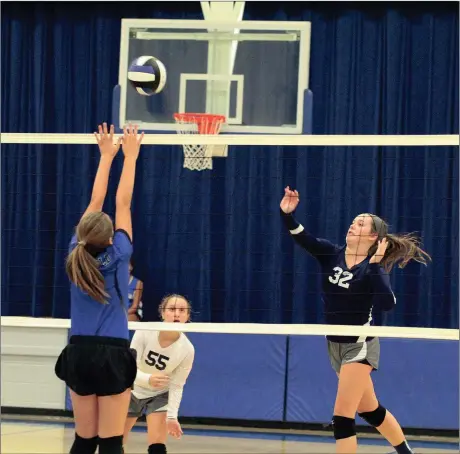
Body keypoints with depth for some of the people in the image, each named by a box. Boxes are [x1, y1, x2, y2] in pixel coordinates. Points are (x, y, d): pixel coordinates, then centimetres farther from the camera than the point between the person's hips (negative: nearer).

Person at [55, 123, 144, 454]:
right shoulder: (117, 257, -10)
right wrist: (130, 156, 4)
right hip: (112, 356, -5)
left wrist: (107, 155, 15)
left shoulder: (76, 255, 0)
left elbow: (95, 203, 9)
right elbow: (123, 203, -3)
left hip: (79, 354, 5)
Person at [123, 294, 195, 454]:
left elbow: (176, 386, -16)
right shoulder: (145, 332, -28)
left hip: (160, 396, -1)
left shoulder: (187, 349, -26)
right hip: (132, 391, 1)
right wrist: (148, 379, -50)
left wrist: (172, 416, -27)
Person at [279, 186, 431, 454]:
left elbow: (387, 303, -32)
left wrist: (375, 264, -31)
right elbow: (301, 237, -16)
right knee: (370, 409, 21)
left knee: (342, 417, -13)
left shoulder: (375, 268, -16)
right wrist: (287, 214, -34)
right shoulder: (332, 254, -2)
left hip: (360, 346, -7)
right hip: (336, 345, 7)